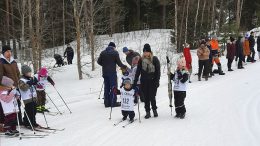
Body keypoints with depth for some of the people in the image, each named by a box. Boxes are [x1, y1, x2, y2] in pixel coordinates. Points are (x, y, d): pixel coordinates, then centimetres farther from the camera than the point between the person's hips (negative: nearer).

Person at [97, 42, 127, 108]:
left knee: (106, 87, 10)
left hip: (105, 72, 5)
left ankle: (107, 103, 12)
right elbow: (119, 63, -5)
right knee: (113, 87, 0)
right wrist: (124, 67, 11)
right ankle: (113, 102, -2)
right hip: (112, 72, -5)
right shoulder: (115, 52, -5)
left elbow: (99, 61, 8)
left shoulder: (103, 53, 7)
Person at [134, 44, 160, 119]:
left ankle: (154, 110, 20)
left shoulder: (155, 59, -4)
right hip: (144, 82, 3)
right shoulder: (141, 60, 5)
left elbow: (158, 71, -3)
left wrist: (157, 81, -9)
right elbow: (138, 71, 8)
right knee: (146, 98, 5)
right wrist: (135, 81, 4)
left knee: (152, 97, -4)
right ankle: (147, 112, 16)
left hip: (152, 81, -3)